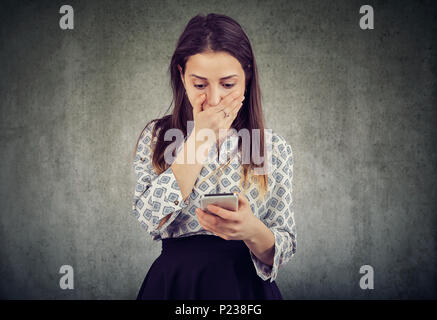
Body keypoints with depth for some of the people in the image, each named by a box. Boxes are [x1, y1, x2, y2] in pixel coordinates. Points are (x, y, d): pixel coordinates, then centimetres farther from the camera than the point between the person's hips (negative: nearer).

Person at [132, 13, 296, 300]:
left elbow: (285, 247, -3)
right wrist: (200, 136, -15)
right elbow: (150, 220, -15)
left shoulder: (274, 147, -3)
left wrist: (252, 230, -25)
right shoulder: (157, 136, -2)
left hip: (247, 284, 1)